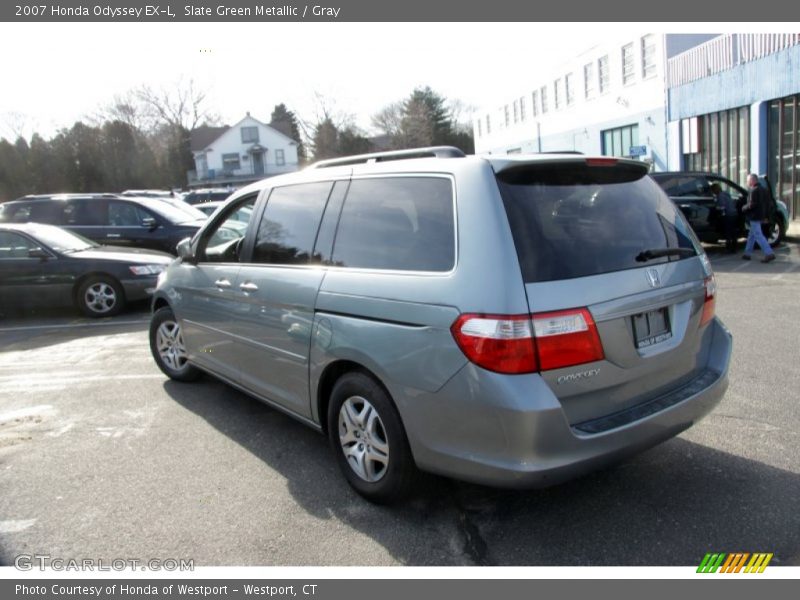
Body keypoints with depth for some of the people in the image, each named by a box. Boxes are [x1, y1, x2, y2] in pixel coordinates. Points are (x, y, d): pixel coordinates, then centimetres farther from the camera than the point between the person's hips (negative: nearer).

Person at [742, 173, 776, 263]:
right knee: (752, 235, 17)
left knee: (758, 236, -9)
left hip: (754, 217, -10)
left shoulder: (754, 191, -16)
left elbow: (752, 204, -22)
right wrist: (765, 213, 21)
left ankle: (769, 254, -14)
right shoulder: (763, 190, 14)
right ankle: (747, 254, 23)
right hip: (761, 215, 10)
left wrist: (744, 208, -5)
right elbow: (767, 203, 17)